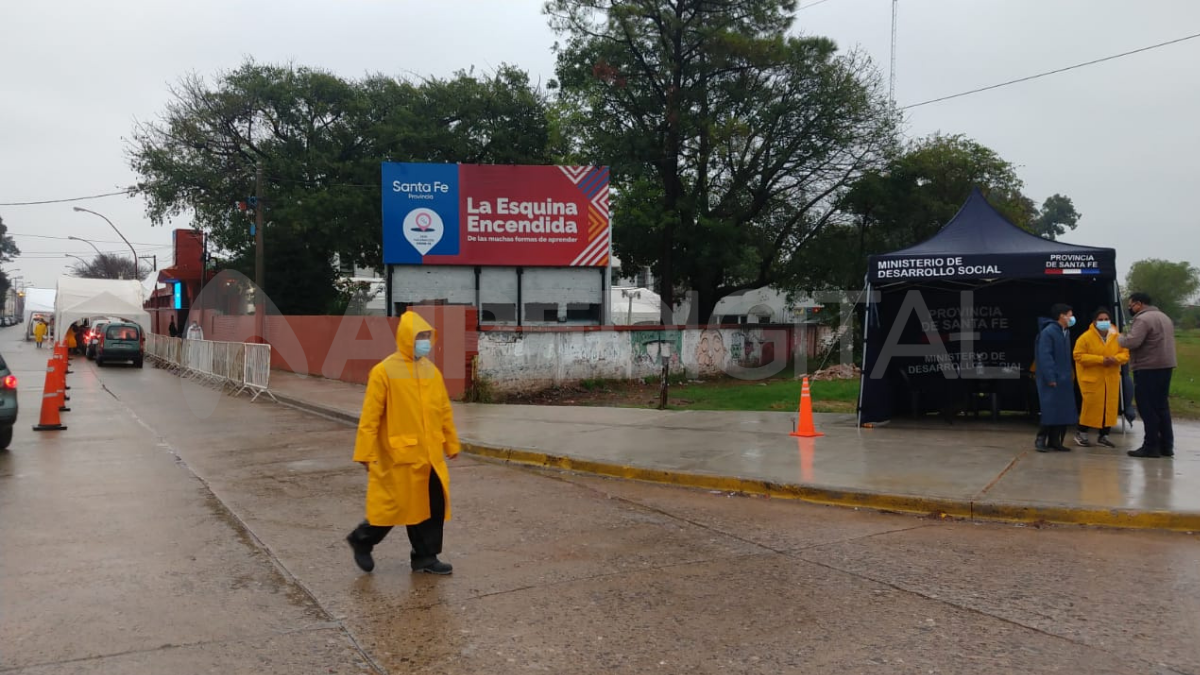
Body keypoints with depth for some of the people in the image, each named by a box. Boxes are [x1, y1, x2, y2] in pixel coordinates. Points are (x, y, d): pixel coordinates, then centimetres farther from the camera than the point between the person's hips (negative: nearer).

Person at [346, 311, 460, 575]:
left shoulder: (431, 370, 7)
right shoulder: (384, 371, -12)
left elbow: (444, 411, 13)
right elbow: (370, 416, -12)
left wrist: (451, 444, 15)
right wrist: (366, 453, -14)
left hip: (430, 454, 6)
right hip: (401, 454, -6)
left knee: (435, 505, 8)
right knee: (396, 505, 3)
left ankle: (426, 557, 21)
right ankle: (362, 540, 27)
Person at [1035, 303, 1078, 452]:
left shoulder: (1065, 333, 15)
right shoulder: (1048, 332, -13)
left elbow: (1066, 357, 18)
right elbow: (1045, 356, -18)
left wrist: (1068, 375, 11)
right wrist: (1050, 378, -21)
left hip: (1064, 380, 9)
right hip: (1051, 380, -9)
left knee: (1064, 411, 7)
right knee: (1050, 410, -9)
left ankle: (1055, 441, 13)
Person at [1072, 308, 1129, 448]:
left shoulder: (1117, 337, 5)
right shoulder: (1085, 337, -9)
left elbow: (1125, 354, 7)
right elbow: (1079, 356, -12)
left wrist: (1115, 359, -17)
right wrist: (1100, 359, -20)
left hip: (1111, 379, 5)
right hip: (1091, 378, -4)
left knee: (1109, 406, 5)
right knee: (1091, 405, -6)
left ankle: (1104, 435, 17)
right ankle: (1081, 433, 9)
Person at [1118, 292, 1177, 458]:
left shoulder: (1143, 319, -13)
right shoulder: (1164, 317, 19)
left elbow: (1132, 342, -22)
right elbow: (1167, 342, 24)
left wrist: (1118, 337, -4)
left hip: (1148, 368, -9)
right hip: (1165, 366, 9)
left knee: (1148, 408, -5)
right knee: (1162, 407, 13)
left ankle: (1151, 446, -4)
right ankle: (1166, 446, 15)